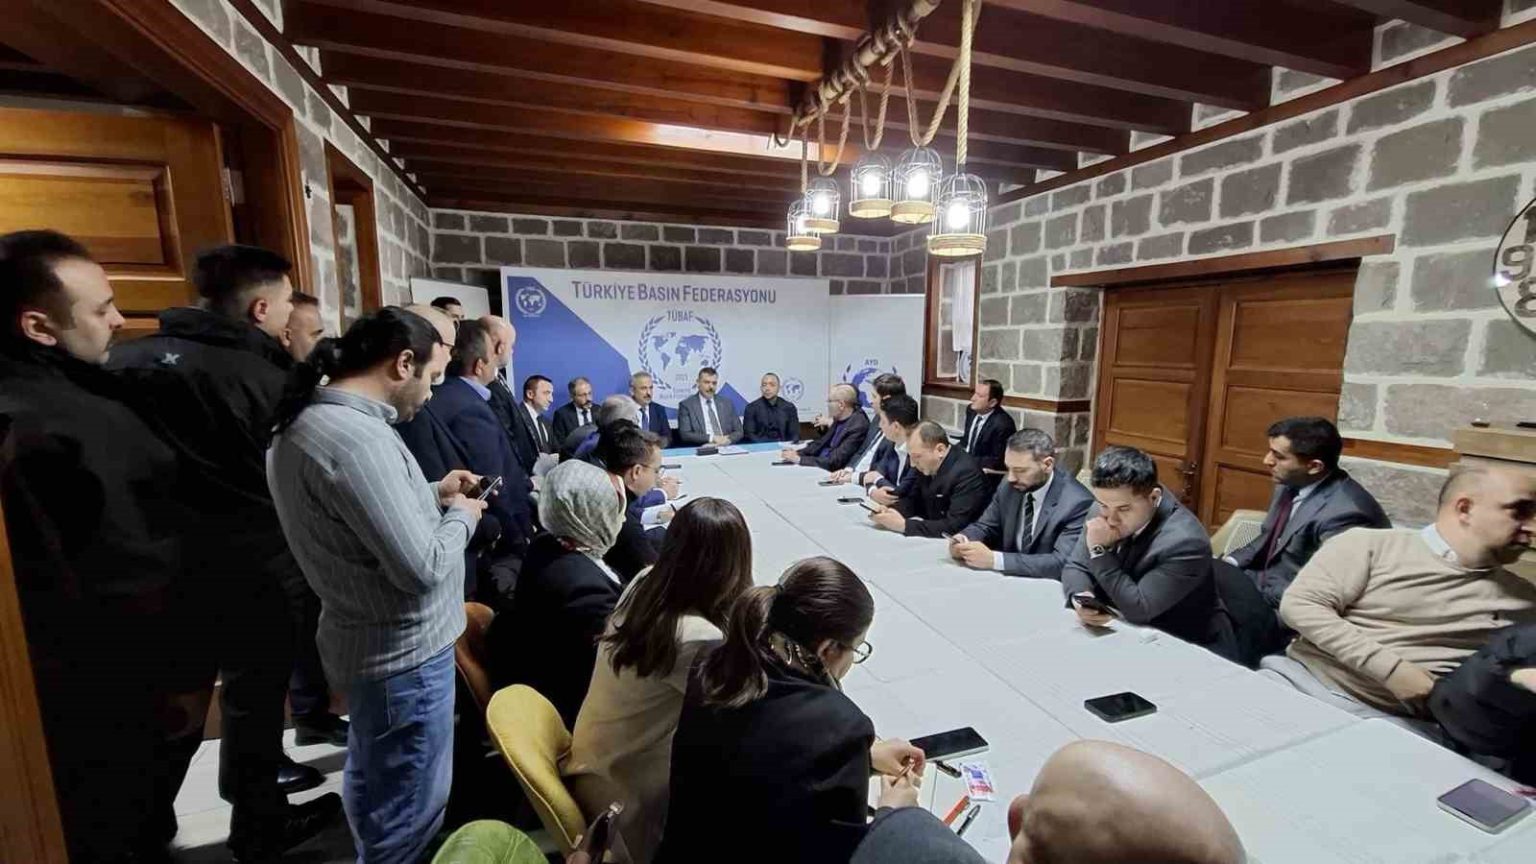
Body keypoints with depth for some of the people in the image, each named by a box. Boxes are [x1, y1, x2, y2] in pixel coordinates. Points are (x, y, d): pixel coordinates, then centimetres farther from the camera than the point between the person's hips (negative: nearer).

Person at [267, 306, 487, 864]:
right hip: (404, 653, -10)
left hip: (365, 642, 10)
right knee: (406, 818, 11)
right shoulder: (357, 437, -28)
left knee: (376, 789, 30)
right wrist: (461, 516, -11)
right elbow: (422, 567, -28)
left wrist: (432, 494, 7)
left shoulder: (304, 421, 3)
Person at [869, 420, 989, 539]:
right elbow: (912, 499, 9)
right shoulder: (927, 466, -2)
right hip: (932, 537, 7)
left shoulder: (966, 473, -24)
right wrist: (890, 512, -12)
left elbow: (954, 526, -29)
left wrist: (904, 525, -29)